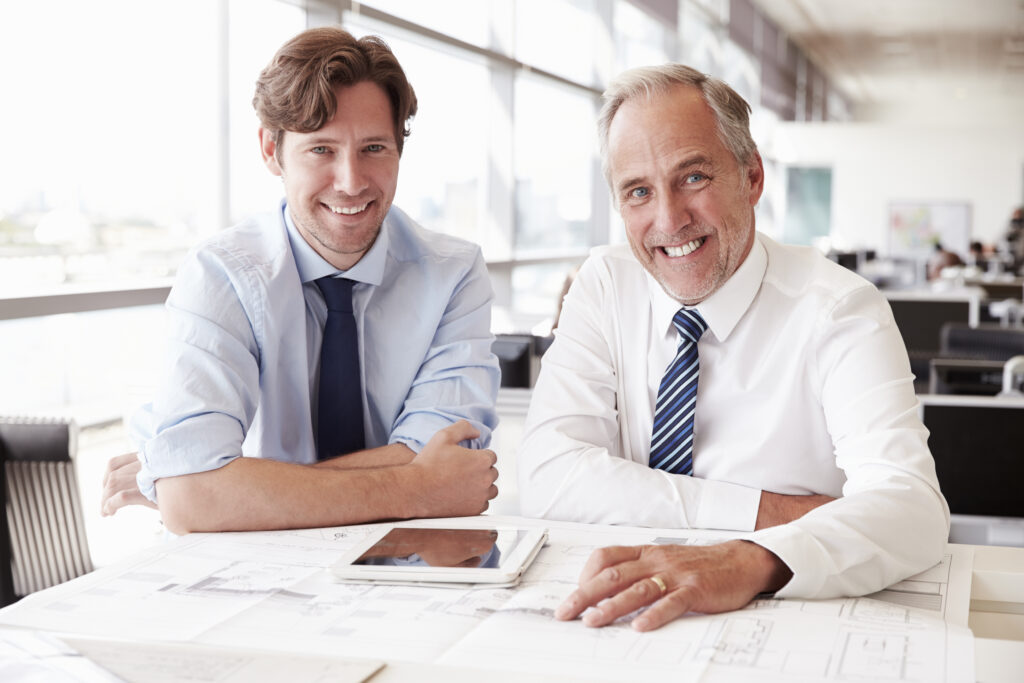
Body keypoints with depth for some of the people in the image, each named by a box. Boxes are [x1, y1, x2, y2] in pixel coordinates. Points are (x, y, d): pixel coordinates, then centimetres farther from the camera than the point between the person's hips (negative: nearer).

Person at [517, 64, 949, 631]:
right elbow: (547, 477, -13)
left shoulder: (840, 312, -10)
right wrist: (767, 513, -19)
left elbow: (911, 507, -25)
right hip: (626, 622, 3)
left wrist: (752, 562, -44)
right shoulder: (604, 287, -1)